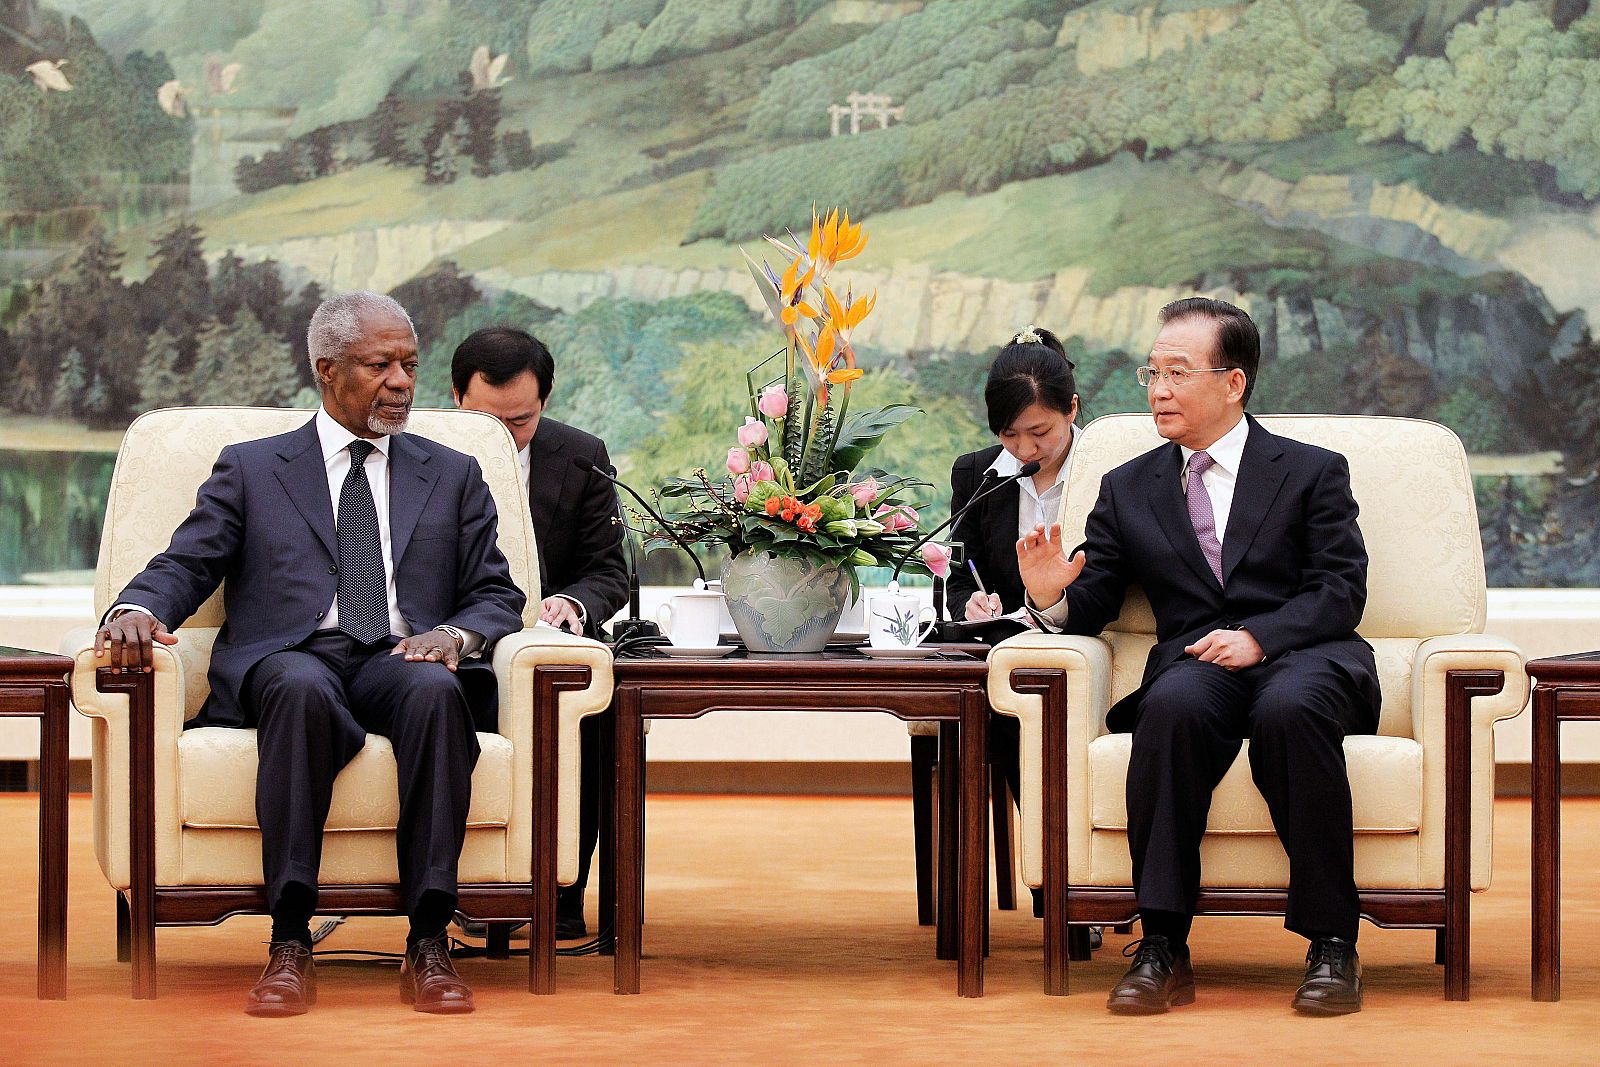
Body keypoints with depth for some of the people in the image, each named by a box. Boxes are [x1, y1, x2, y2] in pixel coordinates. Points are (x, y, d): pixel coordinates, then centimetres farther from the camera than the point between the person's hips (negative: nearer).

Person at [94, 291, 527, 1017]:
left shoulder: (453, 477, 23)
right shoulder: (250, 470, 19)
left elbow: (497, 597, 16)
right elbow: (184, 566, 10)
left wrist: (455, 634, -9)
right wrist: (136, 609, -15)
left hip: (400, 662, 1)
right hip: (288, 659, -1)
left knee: (436, 690, -36)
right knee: (302, 689, -39)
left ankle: (429, 945, -38)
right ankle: (289, 945, -39)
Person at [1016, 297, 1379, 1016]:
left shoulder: (1312, 472, 13)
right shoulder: (1128, 489, 22)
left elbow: (1341, 592, 1)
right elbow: (1090, 605, 15)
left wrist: (1258, 635, -16)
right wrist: (1053, 598, -10)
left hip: (1304, 656, -2)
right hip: (1195, 663, 2)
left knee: (1290, 709, -38)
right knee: (1175, 707, -36)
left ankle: (1332, 944, -29)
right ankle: (1162, 947, -35)